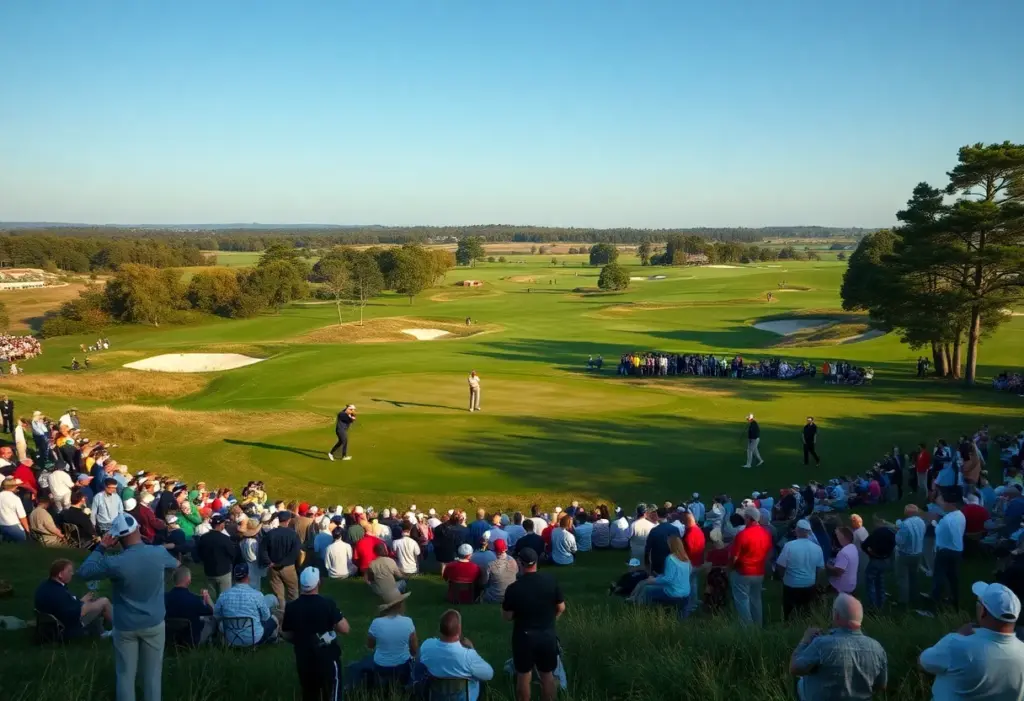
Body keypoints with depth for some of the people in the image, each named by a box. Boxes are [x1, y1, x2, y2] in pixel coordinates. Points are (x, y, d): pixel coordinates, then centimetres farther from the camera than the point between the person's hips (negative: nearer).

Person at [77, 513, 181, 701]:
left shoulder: (115, 563, -21)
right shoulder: (159, 553, -14)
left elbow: (83, 572, -4)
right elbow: (175, 564, 11)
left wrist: (101, 547, -1)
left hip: (126, 627, -2)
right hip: (154, 623, 2)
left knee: (125, 675, 14)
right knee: (152, 674, 14)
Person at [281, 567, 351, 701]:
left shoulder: (291, 607, -7)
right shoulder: (327, 604, -17)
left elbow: (287, 636, 5)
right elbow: (345, 629, -15)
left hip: (304, 660, 4)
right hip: (327, 658, -3)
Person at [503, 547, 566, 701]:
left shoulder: (513, 588, -17)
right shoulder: (550, 581, -11)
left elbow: (507, 617, -7)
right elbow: (561, 608, -1)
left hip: (524, 636, -2)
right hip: (548, 635, 2)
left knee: (523, 676, 13)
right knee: (547, 675, 17)